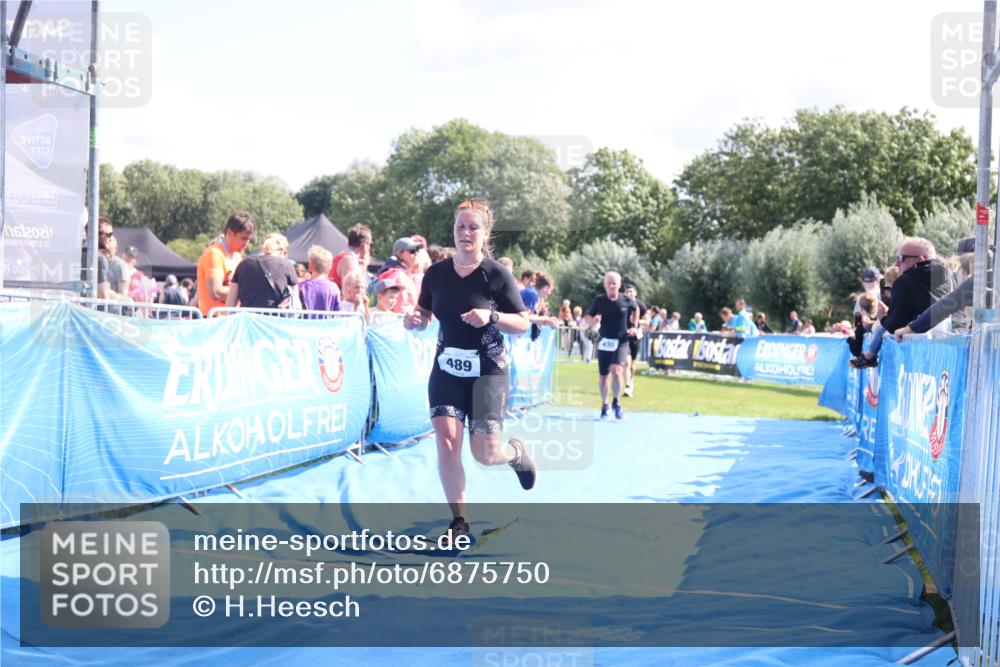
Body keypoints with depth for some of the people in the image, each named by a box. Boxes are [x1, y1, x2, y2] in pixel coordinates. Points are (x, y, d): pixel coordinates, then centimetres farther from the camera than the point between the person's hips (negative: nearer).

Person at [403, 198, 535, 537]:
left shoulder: (496, 274, -10)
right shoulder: (436, 273, 0)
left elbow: (524, 324, -7)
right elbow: (426, 315, 14)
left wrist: (491, 316, -24)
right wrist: (415, 319, -10)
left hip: (488, 371, -3)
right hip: (446, 369, 3)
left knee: (485, 453, -7)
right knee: (446, 441, -10)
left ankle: (517, 453, 31)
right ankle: (459, 519, 5)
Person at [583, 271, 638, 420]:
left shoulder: (626, 301, -4)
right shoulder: (599, 301, -4)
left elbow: (636, 309, 17)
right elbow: (587, 319, 1)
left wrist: (633, 326, 7)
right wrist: (593, 320, -22)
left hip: (621, 342, -1)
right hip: (604, 342, 2)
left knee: (617, 370, -21)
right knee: (604, 375, 7)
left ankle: (616, 402, 1)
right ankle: (604, 405, 29)